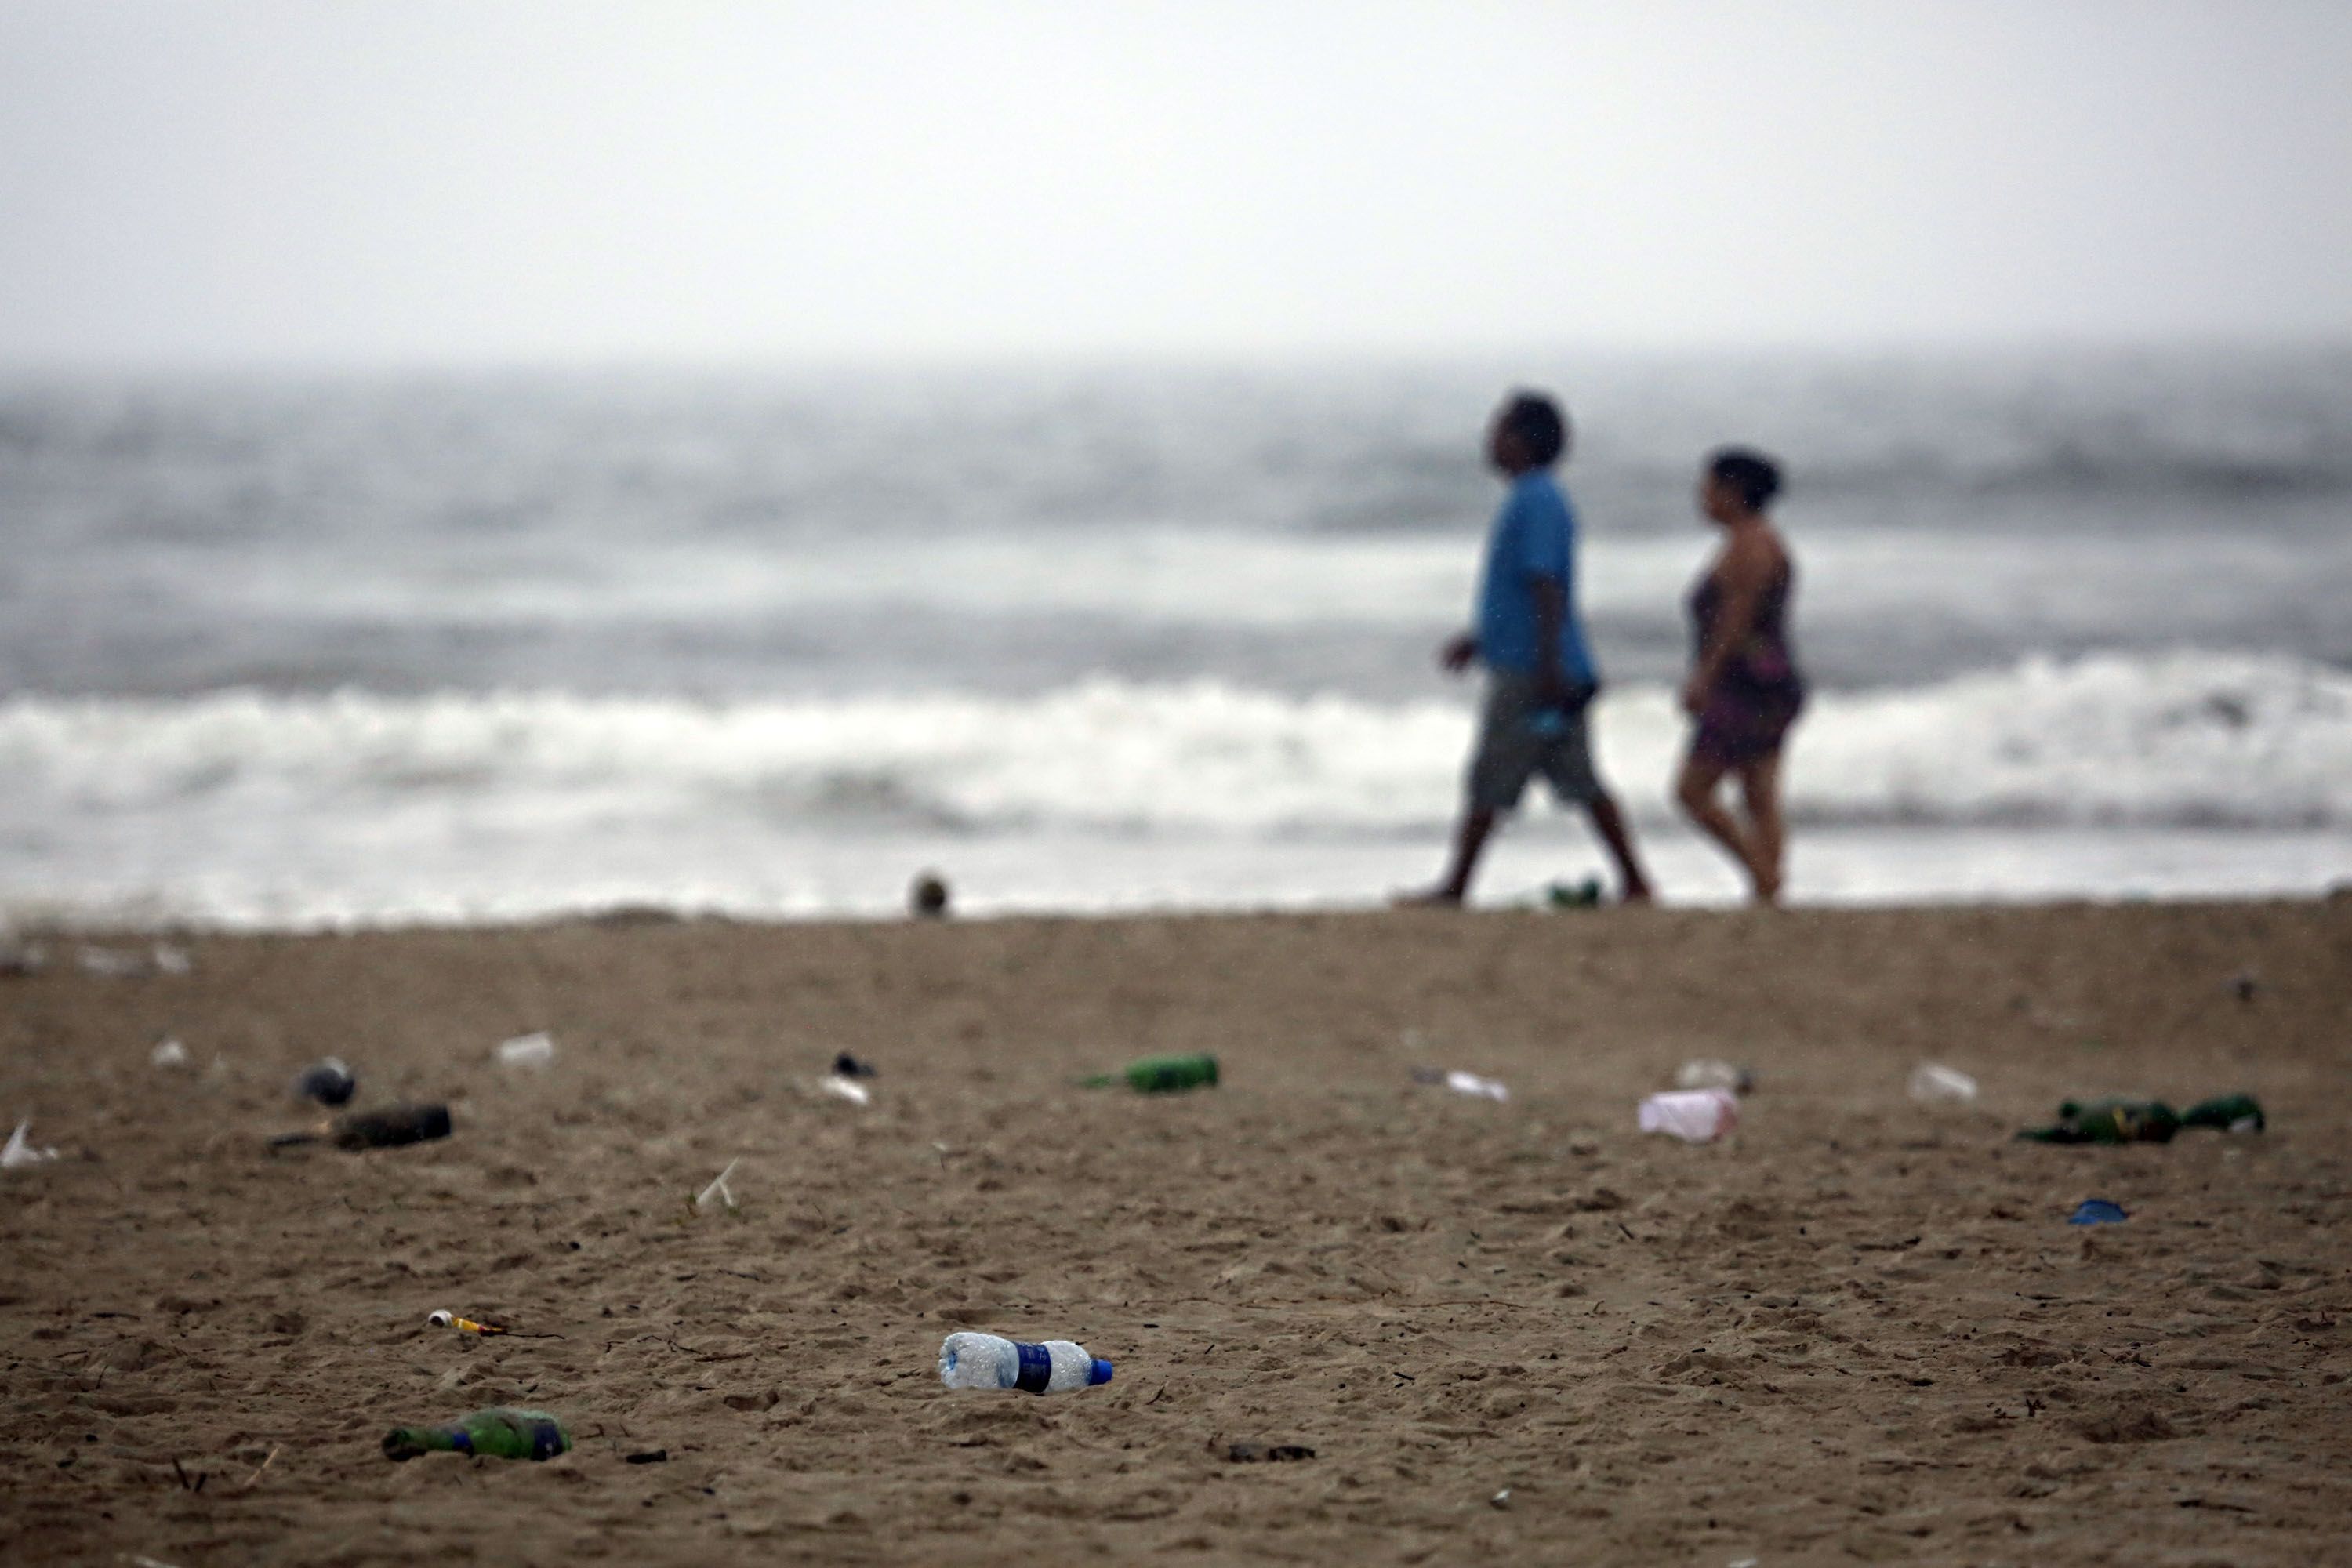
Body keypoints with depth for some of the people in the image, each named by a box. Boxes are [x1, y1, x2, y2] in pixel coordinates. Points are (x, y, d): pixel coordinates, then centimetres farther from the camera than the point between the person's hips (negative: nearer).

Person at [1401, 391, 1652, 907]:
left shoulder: (1538, 503, -15)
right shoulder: (1531, 500, 17)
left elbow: (1547, 588, -21)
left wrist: (1548, 666, -25)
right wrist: (1481, 639, 29)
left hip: (1529, 673, -10)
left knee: (1488, 784, -3)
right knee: (1581, 782, 8)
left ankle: (1455, 888, 4)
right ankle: (1635, 884, 6)